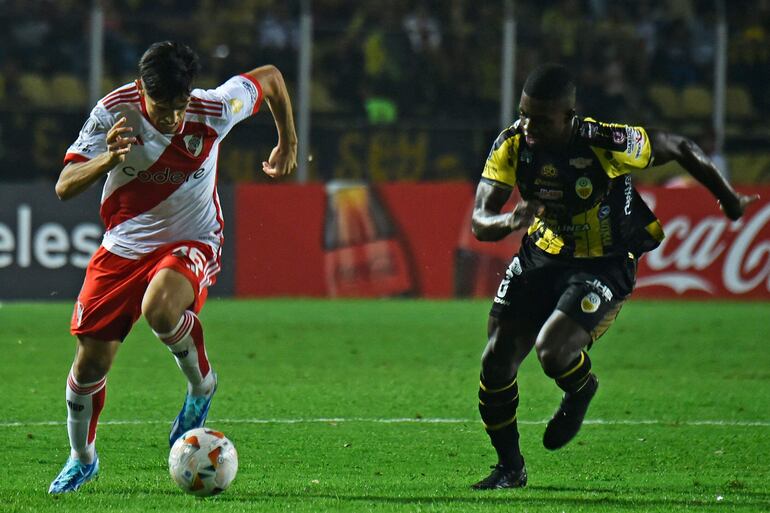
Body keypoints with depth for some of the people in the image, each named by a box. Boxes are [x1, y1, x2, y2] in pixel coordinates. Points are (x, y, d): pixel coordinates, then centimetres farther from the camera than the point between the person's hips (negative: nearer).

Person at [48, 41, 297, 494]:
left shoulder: (213, 110, -19)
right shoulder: (114, 112, -19)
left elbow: (271, 77, 1)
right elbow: (65, 187, -22)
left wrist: (288, 143, 14)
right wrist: (111, 158, -40)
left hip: (191, 244, -2)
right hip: (123, 247, 2)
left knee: (159, 309, -36)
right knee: (91, 361, 2)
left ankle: (201, 384, -5)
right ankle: (82, 458, 30)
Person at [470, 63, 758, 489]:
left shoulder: (607, 145, -27)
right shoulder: (511, 145, -14)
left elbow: (680, 149, -10)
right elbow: (479, 223, -13)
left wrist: (728, 200, 5)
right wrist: (511, 221, -38)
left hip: (603, 268, -5)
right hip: (540, 258, 5)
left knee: (551, 351, -26)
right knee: (496, 362, -3)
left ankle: (581, 389, 13)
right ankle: (509, 467, 19)